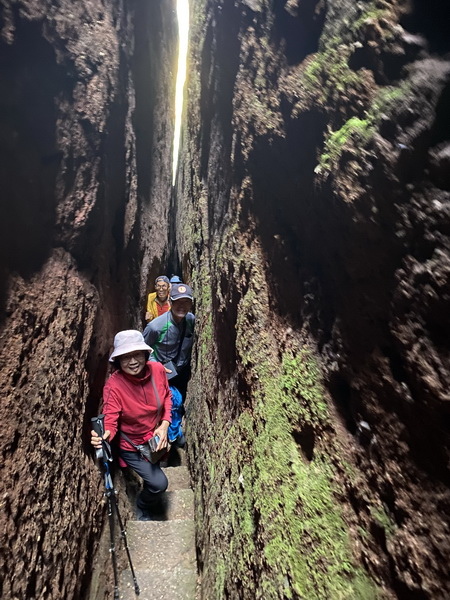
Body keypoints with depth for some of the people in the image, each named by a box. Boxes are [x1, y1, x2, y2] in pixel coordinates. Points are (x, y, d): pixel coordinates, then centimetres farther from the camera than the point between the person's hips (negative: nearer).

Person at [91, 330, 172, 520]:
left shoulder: (157, 369, -20)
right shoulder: (113, 385, -30)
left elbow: (167, 397, -4)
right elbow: (110, 420, -31)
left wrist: (164, 425, -14)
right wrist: (104, 436, -53)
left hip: (156, 437, 4)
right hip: (132, 446, -4)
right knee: (159, 484, -9)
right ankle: (144, 507, 29)